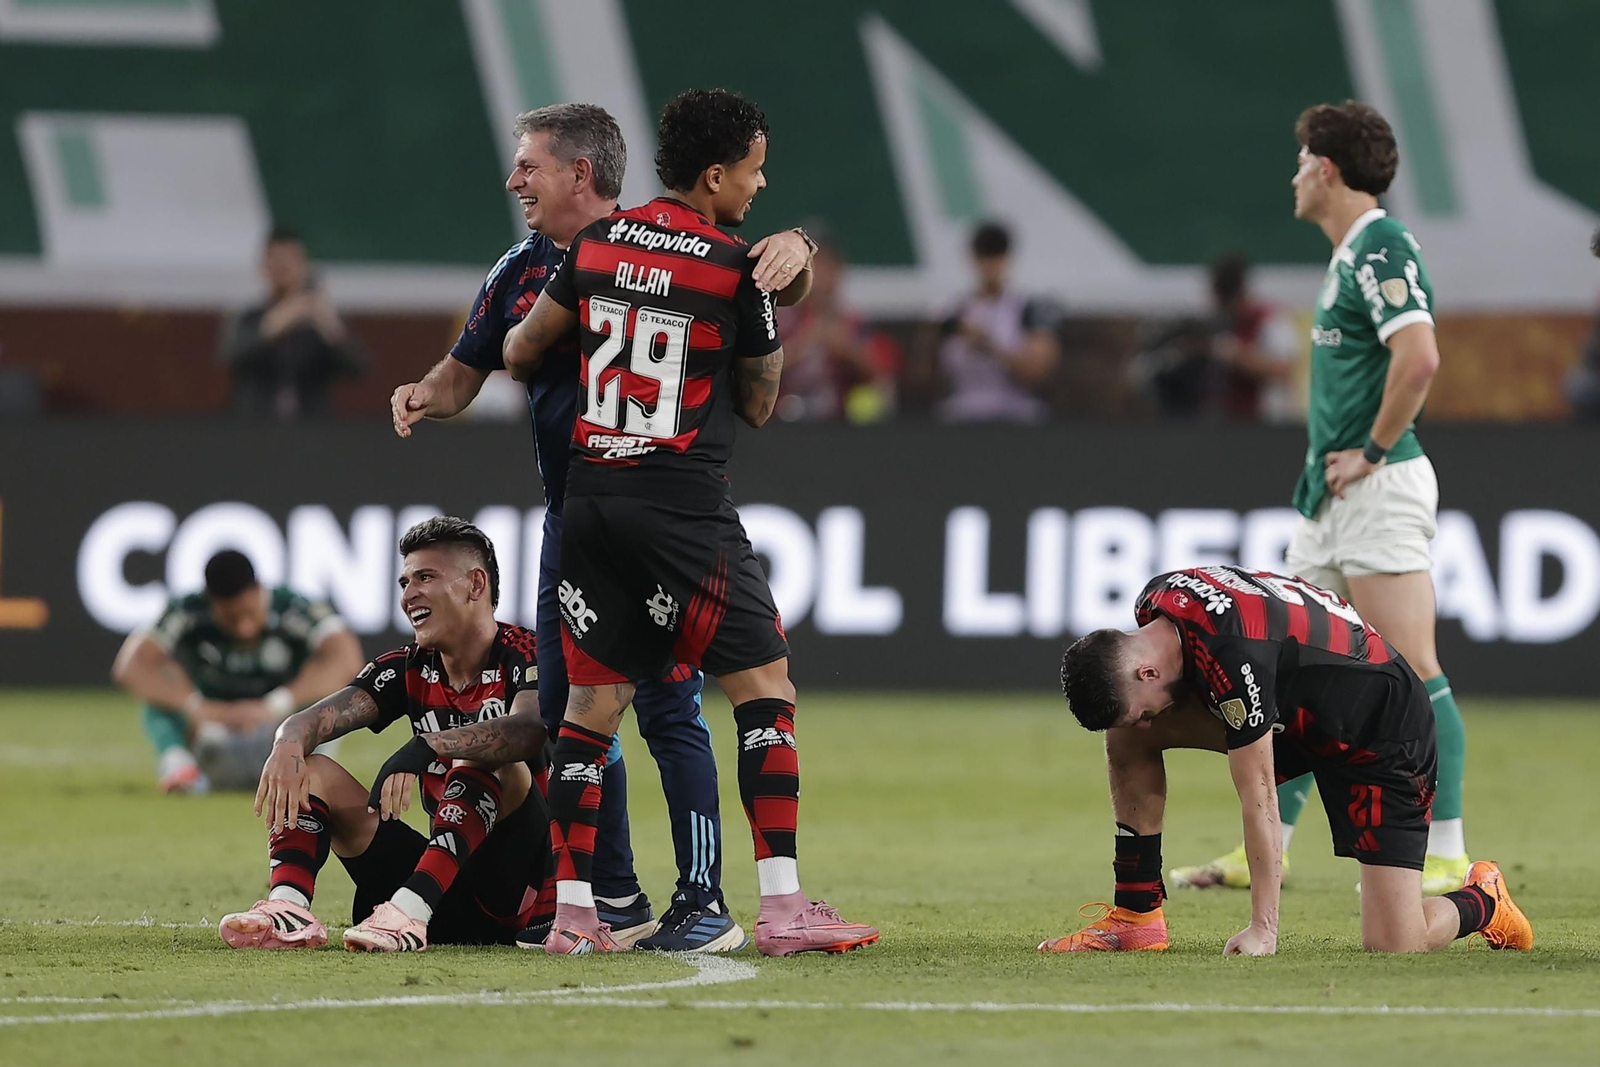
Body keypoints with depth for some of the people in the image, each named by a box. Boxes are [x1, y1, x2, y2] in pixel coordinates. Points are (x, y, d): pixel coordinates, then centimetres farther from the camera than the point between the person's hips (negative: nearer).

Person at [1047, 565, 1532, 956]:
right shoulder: (1153, 603, -12)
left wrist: (1263, 930, -30)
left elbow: (1258, 798, -33)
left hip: (1383, 730, -8)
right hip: (1293, 713, 8)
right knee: (1126, 734, -8)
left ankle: (1483, 901, 17)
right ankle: (1136, 916, 0)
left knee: (1393, 947, -16)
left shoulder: (1233, 656, -37)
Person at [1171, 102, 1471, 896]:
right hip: (1331, 500, 11)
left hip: (1378, 493, -11)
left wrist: (1374, 451, -18)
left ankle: (1446, 856, -10)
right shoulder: (1351, 253, 18)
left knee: (1411, 672, -10)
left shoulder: (1381, 247, -13)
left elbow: (1420, 357, -26)